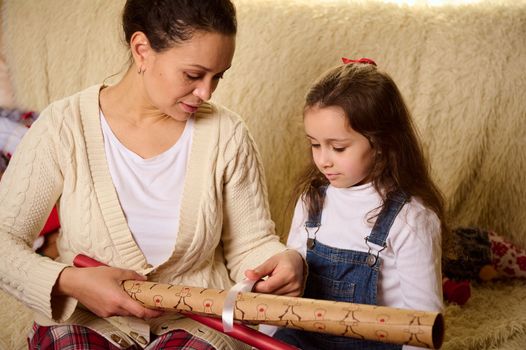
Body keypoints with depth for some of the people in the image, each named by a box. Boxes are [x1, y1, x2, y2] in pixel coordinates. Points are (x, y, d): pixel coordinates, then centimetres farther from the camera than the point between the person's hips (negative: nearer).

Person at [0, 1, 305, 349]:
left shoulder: (226, 134, -7)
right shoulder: (64, 127, -10)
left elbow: (250, 244, 1)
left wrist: (286, 261, -21)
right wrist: (67, 280, -23)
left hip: (198, 319, 1)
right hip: (88, 320, 0)